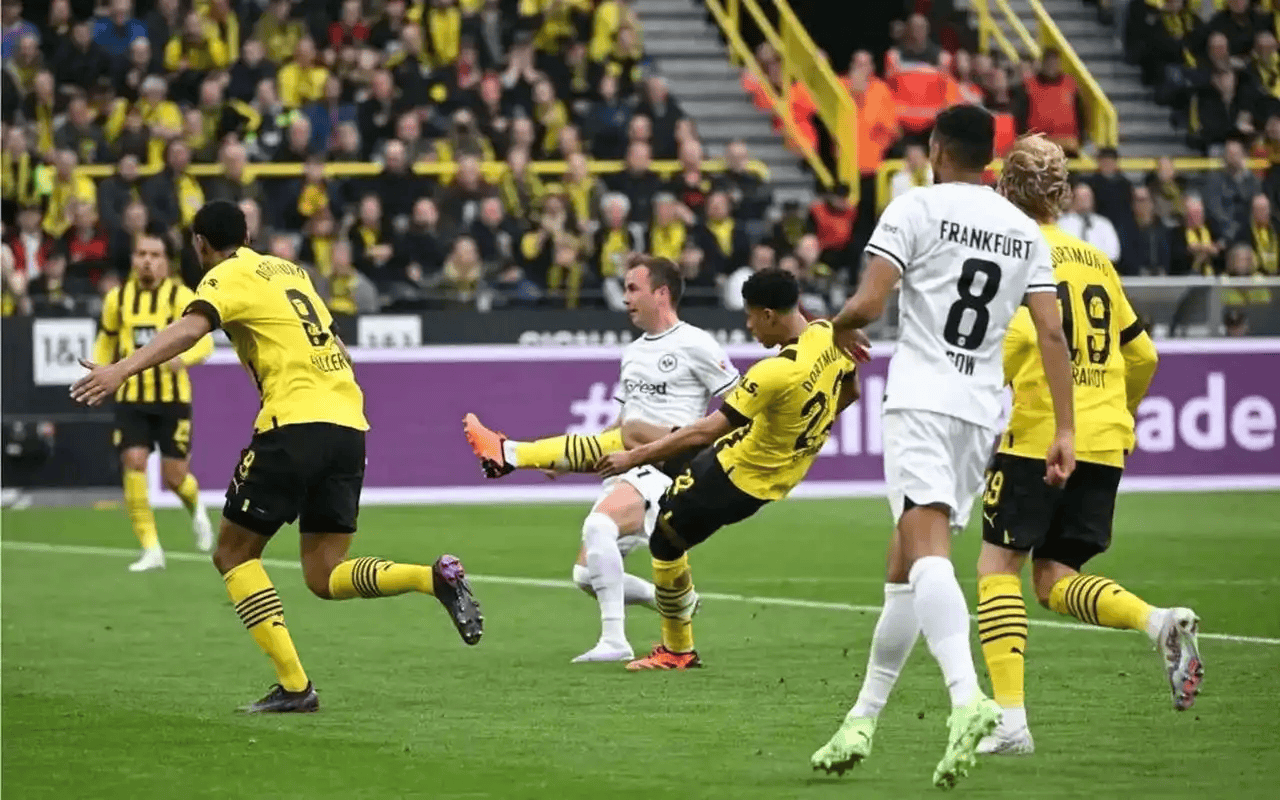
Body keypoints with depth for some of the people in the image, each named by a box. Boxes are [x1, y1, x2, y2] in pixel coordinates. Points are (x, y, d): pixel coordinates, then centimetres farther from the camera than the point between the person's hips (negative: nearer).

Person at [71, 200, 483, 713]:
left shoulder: (229, 277, 2)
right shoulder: (290, 271, 25)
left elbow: (189, 329, -19)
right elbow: (337, 347, 35)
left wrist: (121, 370, -28)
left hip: (296, 421, -7)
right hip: (348, 425, 7)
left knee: (233, 554, 5)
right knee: (325, 578, 9)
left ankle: (294, 685, -7)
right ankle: (437, 577, -14)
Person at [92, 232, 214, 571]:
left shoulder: (180, 296, -7)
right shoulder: (117, 298, 5)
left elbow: (204, 340, -18)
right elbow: (106, 340, 22)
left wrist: (183, 356, -38)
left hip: (172, 398, -2)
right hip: (131, 398, 2)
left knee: (175, 476, -1)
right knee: (133, 464, -15)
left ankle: (195, 507, 37)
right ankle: (151, 550, -9)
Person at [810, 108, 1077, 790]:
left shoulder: (917, 208, -1)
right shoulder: (1026, 231, 15)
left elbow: (867, 306, -9)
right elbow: (1052, 333, 7)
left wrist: (831, 328, 14)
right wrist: (1065, 431, 6)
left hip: (921, 399, -6)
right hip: (983, 409, 6)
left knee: (927, 547, -20)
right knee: (904, 562, 13)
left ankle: (966, 696, -42)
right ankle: (862, 719, 17)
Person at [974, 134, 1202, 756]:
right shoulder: (1094, 260, 16)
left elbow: (1016, 334, -21)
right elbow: (1142, 354, 20)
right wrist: (1121, 415, 35)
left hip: (1038, 434, -6)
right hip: (1104, 438, 6)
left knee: (997, 566, 3)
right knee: (1055, 579, 12)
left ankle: (1010, 718, -8)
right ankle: (1159, 622, -15)